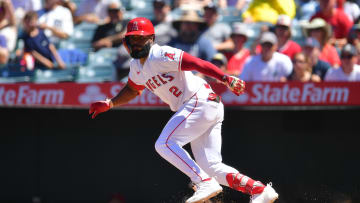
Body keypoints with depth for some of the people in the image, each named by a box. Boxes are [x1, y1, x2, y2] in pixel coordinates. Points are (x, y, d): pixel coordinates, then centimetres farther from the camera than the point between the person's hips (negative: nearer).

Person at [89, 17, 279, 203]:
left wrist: (227, 79, -33)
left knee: (164, 144, -17)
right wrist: (109, 104, 20)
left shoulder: (160, 56, -13)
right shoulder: (137, 65, 16)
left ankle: (205, 182, -21)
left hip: (201, 102, -9)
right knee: (210, 166, 2)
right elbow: (132, 90, 34)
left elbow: (198, 63, -22)